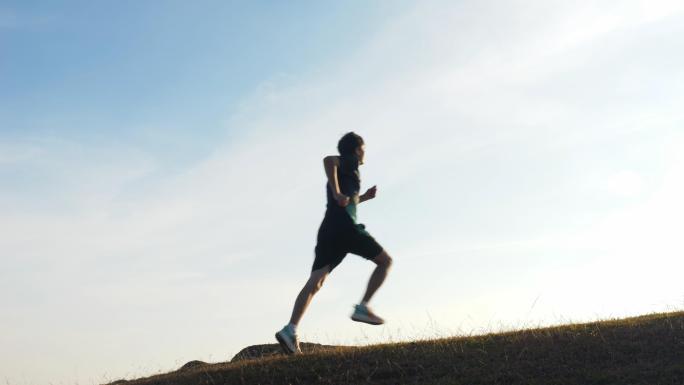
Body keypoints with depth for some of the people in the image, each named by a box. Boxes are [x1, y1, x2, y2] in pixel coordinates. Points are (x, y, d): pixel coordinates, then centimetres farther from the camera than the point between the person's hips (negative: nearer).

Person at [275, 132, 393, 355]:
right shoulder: (350, 162, 8)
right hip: (344, 226, -7)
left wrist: (363, 198, 37)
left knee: (315, 282, -7)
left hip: (327, 229, 8)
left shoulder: (341, 170, 33)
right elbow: (328, 159, -15)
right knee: (385, 261, 6)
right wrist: (337, 193, -17)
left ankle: (291, 330, -24)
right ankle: (362, 307, -8)